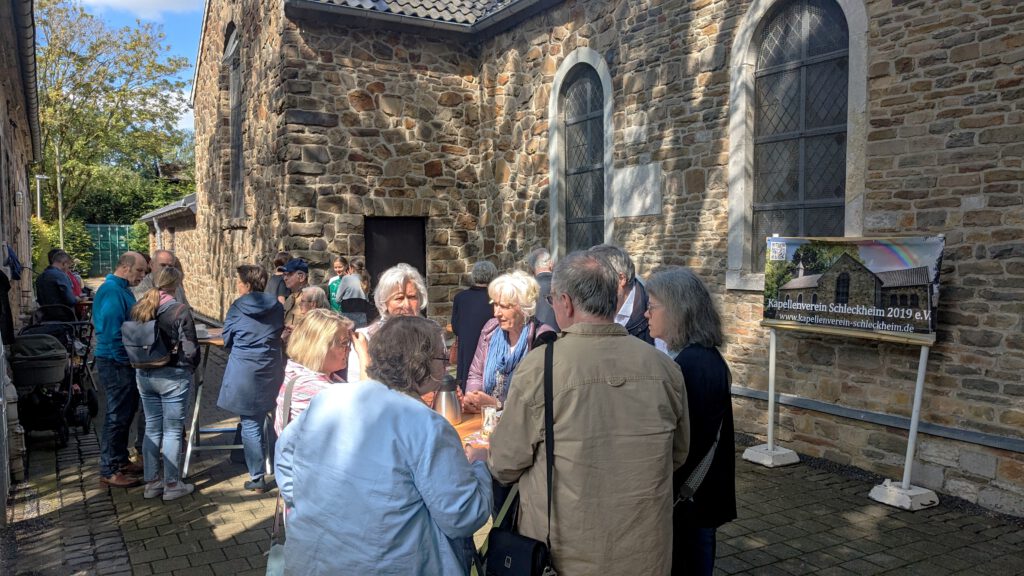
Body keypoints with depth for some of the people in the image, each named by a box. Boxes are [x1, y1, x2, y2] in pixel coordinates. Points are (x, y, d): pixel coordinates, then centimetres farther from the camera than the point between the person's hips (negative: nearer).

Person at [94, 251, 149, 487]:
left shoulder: (122, 289, 12)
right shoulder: (111, 291, -20)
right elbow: (111, 331, -24)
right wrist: (126, 360, -18)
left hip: (124, 362, 10)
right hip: (116, 363, -10)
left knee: (125, 414, 18)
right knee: (118, 417, -3)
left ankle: (120, 460, 30)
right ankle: (109, 471, 6)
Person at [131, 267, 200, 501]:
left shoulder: (138, 308, 1)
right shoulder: (180, 311, -16)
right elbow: (189, 349, -16)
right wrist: (191, 367, 3)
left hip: (144, 374, 6)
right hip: (172, 376, -6)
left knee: (152, 428, 15)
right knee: (172, 431, 5)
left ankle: (151, 482, 24)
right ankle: (172, 485, 13)